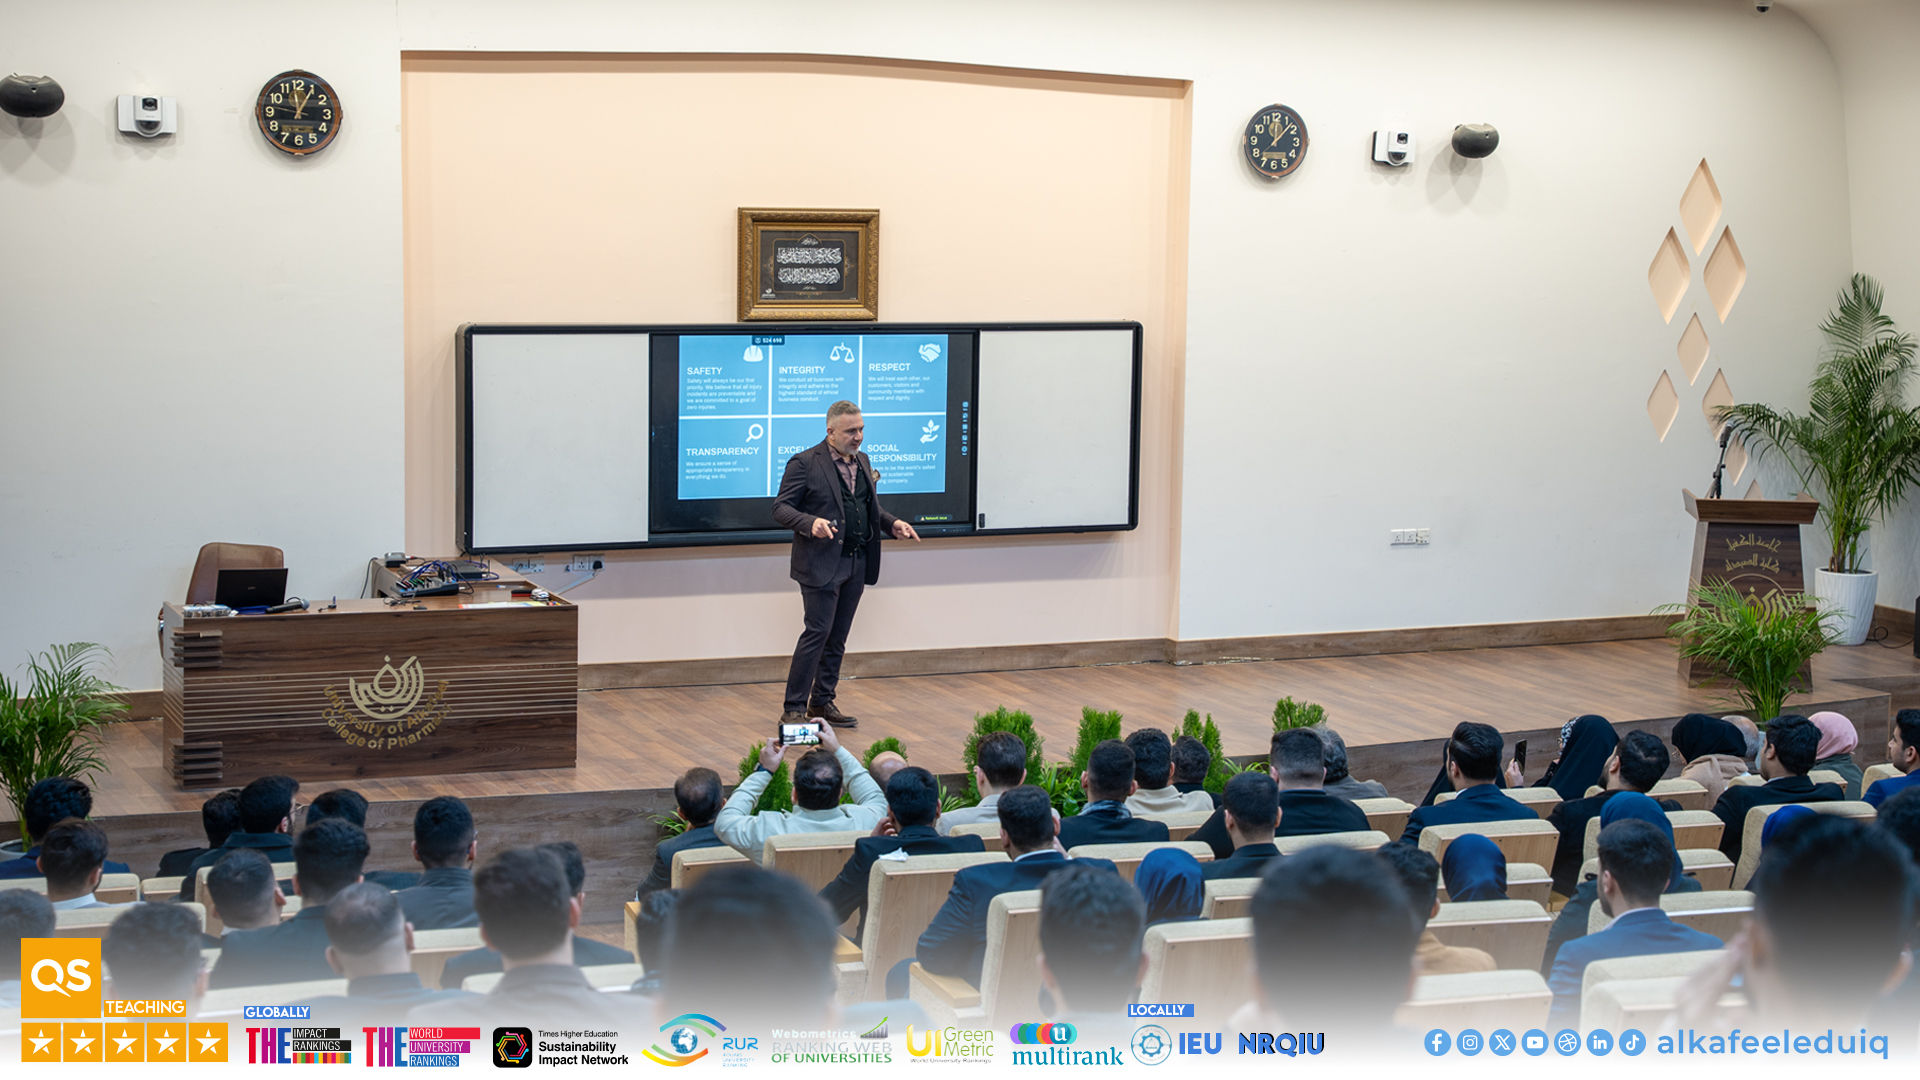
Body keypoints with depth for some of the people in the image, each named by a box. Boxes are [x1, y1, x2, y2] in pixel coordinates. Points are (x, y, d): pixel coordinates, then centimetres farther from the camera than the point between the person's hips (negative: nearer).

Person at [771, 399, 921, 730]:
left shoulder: (862, 461, 15)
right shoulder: (804, 463, -8)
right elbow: (780, 508, -11)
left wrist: (891, 523, 7)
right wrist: (810, 523, -28)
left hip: (857, 564, 7)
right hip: (822, 564, -7)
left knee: (837, 638, 12)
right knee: (817, 633, -10)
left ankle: (822, 702, 22)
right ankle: (794, 709, -5)